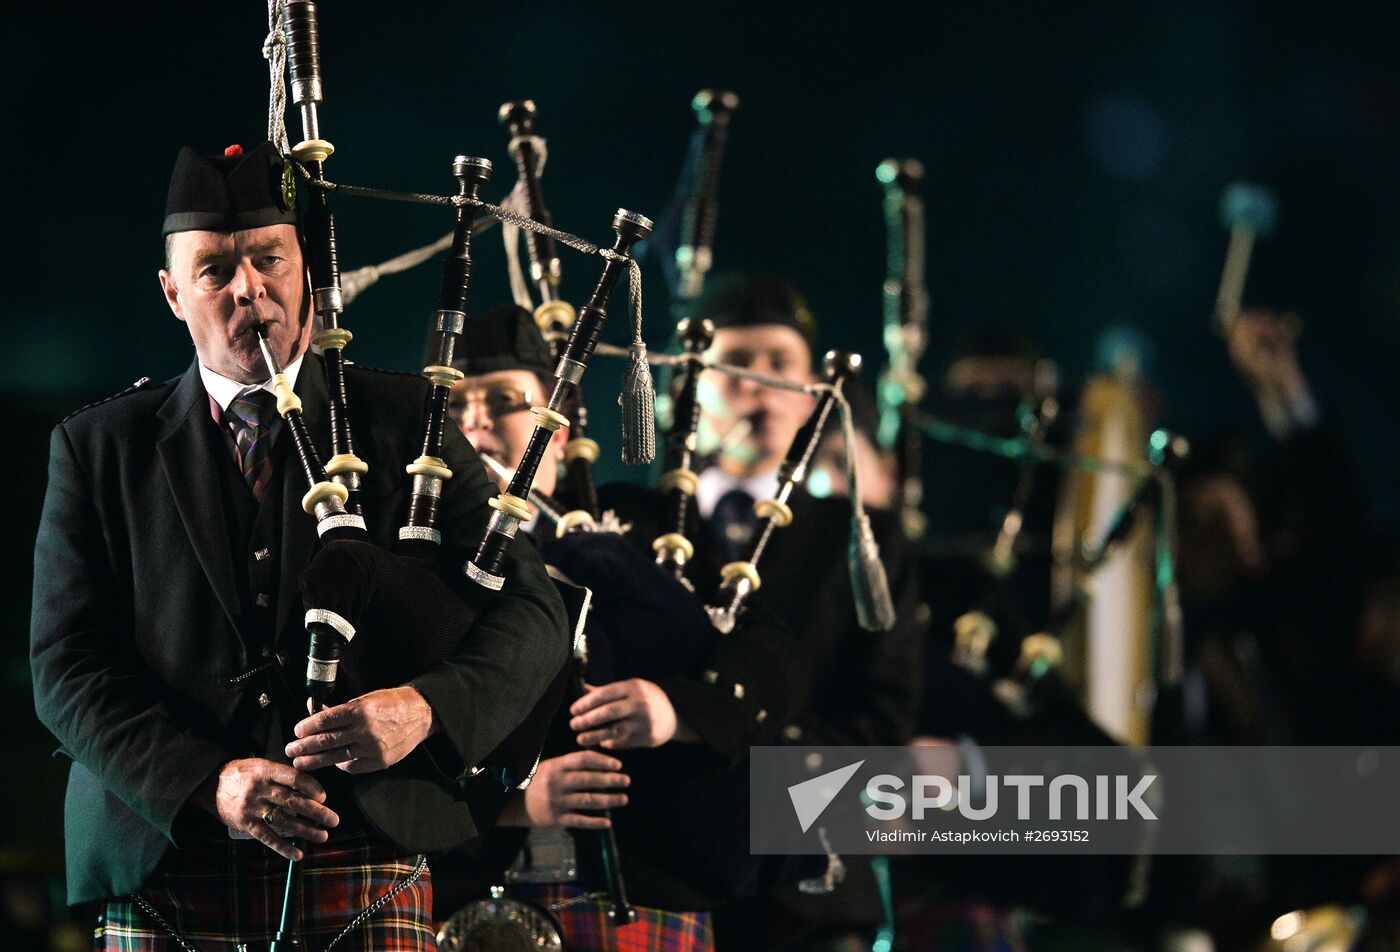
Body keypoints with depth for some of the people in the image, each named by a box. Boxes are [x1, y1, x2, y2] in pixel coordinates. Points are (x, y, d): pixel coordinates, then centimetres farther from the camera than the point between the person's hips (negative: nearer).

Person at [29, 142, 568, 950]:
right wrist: (209, 783, -14)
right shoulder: (99, 449, 9)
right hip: (165, 877, 1)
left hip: (367, 867, 0)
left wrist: (428, 708, -18)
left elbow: (530, 611, 2)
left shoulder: (406, 424, 8)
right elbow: (69, 667, 2)